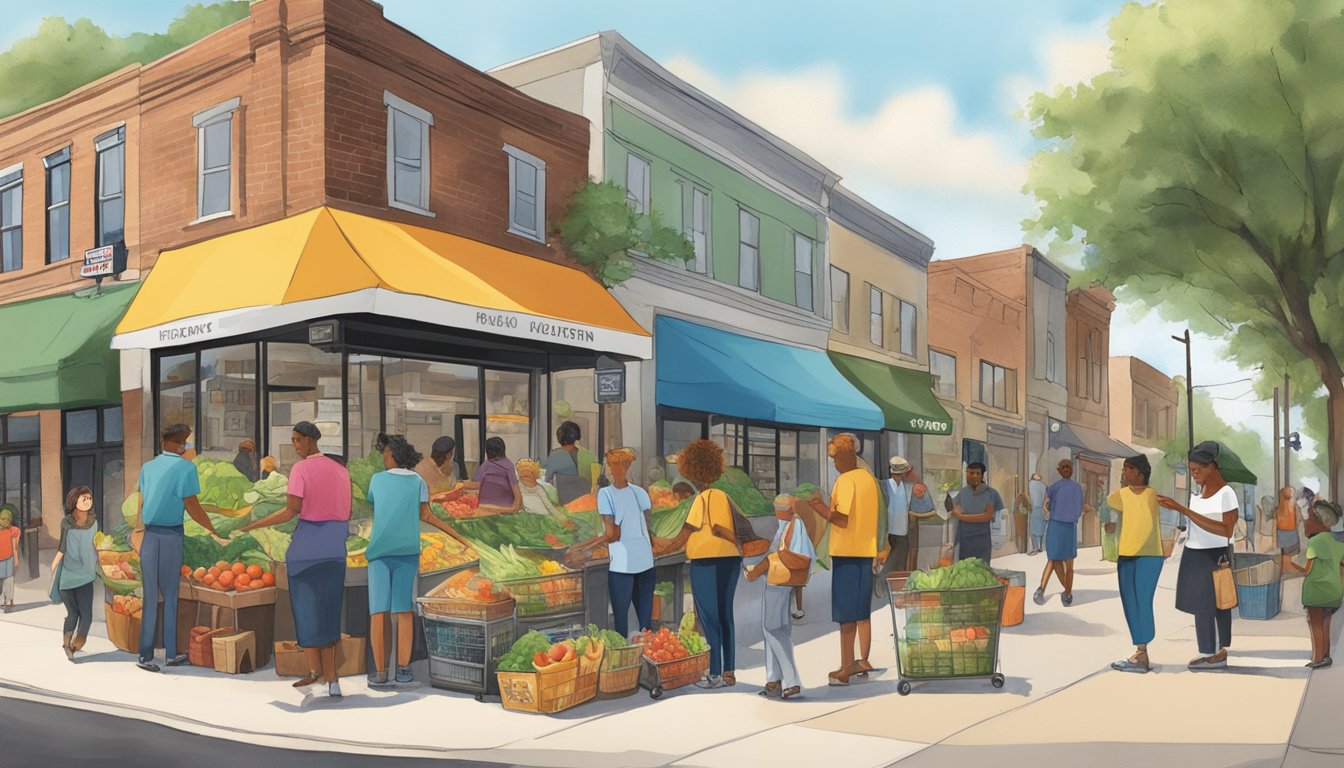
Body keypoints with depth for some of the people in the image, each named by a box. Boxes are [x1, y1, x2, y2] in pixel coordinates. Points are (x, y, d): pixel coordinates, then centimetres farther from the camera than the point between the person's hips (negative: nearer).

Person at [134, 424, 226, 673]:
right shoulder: (186, 468, -8)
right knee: (170, 595, 7)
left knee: (150, 595, 8)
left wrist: (138, 530, 18)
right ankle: (171, 654, 13)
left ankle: (146, 655, 7)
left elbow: (141, 503, 8)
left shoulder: (148, 467, 8)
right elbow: (192, 507, -9)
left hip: (148, 534, 4)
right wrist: (215, 532, -1)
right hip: (171, 535, -4)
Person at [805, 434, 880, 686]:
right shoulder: (870, 478, 11)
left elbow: (841, 519, -22)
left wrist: (819, 506, -12)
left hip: (846, 553, -8)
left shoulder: (845, 481, -15)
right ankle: (863, 661, 20)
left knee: (846, 614, -3)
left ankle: (846, 668, 0)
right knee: (863, 612, 15)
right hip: (867, 552, 8)